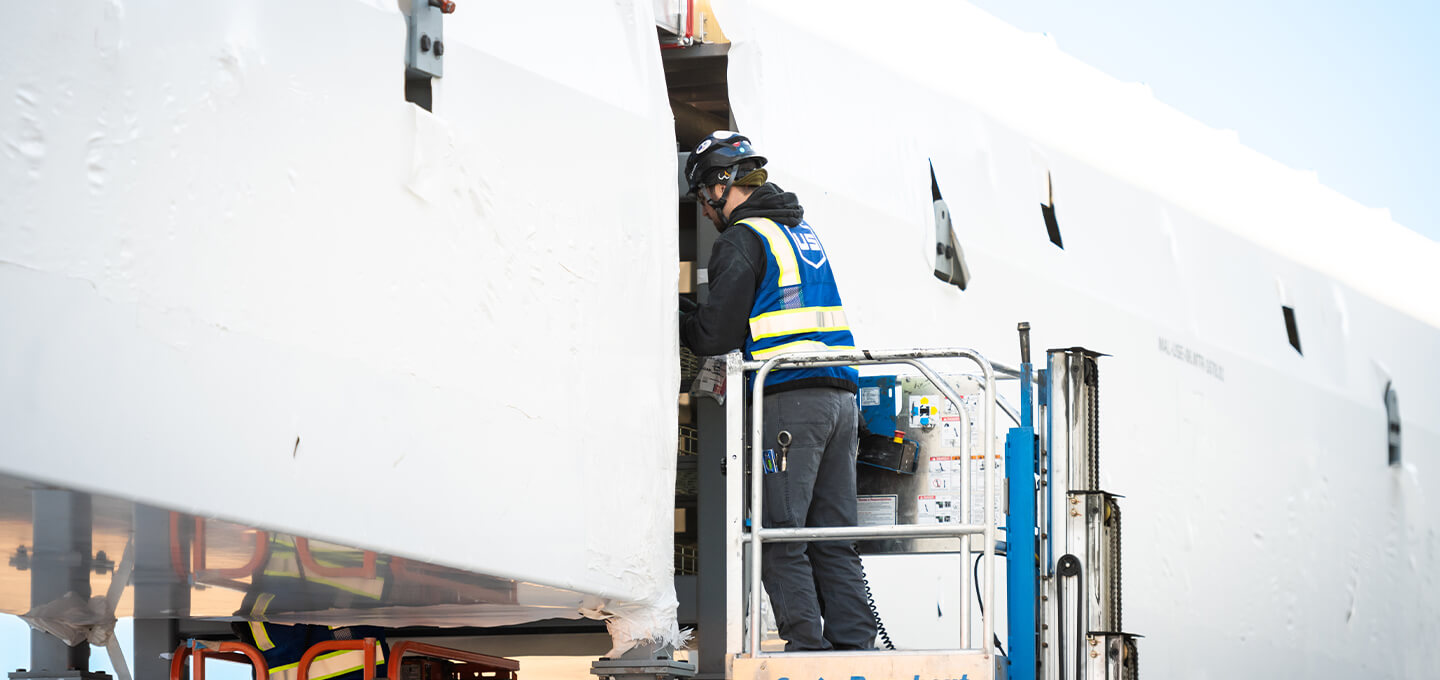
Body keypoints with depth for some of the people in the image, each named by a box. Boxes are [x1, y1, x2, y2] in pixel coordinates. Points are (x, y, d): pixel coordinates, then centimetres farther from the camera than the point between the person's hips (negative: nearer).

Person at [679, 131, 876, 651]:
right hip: (840, 395, 8)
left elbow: (716, 335, -7)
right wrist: (743, 369, 26)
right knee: (833, 536, 7)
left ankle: (807, 648, -10)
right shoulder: (803, 232, 22)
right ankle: (855, 646, 2)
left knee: (781, 535, -5)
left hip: (789, 400, -8)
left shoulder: (742, 240, -3)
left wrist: (678, 320, 11)